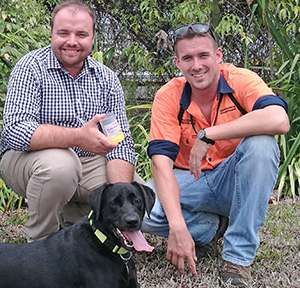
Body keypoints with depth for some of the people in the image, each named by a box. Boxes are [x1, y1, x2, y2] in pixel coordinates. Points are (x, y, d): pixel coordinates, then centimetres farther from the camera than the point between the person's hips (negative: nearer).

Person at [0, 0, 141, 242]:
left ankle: (70, 220, 9)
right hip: (27, 159, -4)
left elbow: (121, 143, -5)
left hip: (87, 163, 5)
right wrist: (78, 137, -42)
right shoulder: (31, 68, -13)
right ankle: (40, 242, -10)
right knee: (59, 163, -36)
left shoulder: (107, 79, 0)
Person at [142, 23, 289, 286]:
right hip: (189, 182, 1)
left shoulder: (241, 80, -15)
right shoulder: (168, 97, -11)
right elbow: (162, 163, -20)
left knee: (261, 143, -32)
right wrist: (178, 227, -34)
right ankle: (212, 229, 3)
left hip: (234, 182, -1)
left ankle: (239, 257, -23)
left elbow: (279, 120, -36)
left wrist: (207, 135, -33)